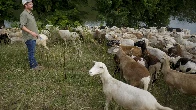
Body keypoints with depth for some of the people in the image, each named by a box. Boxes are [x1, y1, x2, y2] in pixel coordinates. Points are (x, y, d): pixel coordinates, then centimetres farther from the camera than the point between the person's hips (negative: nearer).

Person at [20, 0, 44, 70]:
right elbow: (22, 26, -22)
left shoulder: (30, 13, 16)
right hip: (29, 37, -9)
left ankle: (34, 65, 21)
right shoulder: (24, 14, -14)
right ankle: (33, 66, 3)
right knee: (31, 52, -4)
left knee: (32, 52, 14)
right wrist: (31, 32, -29)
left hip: (33, 37, 10)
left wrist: (36, 33, 22)